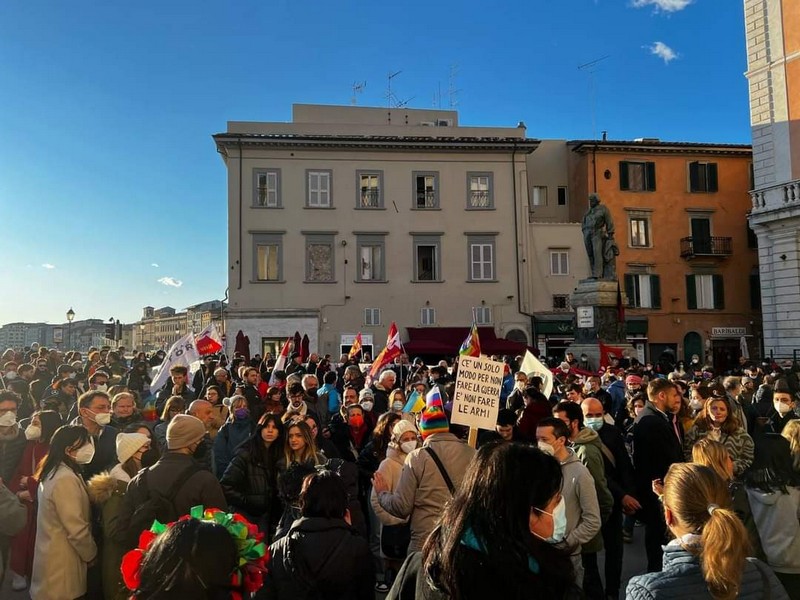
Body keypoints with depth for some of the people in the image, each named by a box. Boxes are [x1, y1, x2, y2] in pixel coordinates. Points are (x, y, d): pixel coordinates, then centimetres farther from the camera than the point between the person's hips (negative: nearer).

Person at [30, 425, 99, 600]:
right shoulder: (66, 479, -23)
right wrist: (92, 555, -7)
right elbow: (77, 528, -22)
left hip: (52, 556, 9)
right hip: (62, 562, -9)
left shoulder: (53, 473, 6)